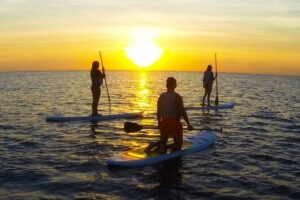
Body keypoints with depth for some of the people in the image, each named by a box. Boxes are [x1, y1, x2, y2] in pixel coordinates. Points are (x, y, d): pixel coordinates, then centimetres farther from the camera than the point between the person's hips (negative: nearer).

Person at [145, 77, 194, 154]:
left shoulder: (162, 96, 4)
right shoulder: (177, 97, -12)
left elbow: (158, 112, 8)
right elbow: (183, 112, -13)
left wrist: (159, 123, 21)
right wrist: (188, 124, -6)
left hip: (163, 123, 5)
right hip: (174, 123, -5)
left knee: (163, 142, 24)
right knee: (178, 145, 9)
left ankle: (154, 145, -9)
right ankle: (165, 147, -20)